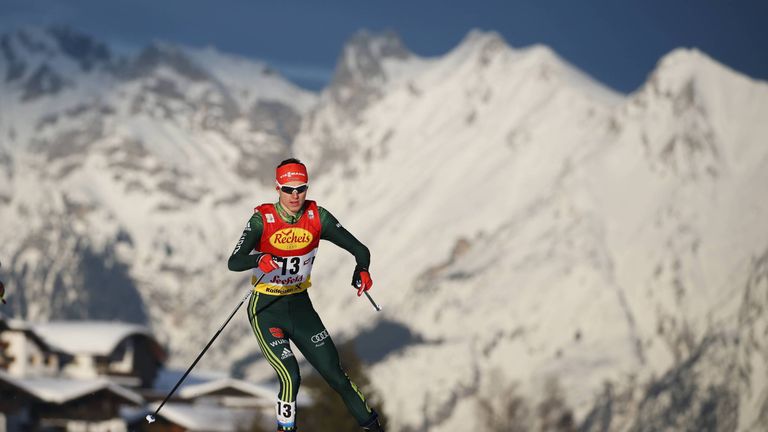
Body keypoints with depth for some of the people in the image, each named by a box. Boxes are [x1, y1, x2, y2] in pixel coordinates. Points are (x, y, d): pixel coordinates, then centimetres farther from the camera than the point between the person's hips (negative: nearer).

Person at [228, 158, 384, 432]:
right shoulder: (263, 220, -18)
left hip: (301, 307, 3)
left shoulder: (317, 217, -9)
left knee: (334, 374, 5)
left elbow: (359, 249, -3)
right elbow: (233, 262, -31)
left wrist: (362, 270, -17)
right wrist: (259, 260, -47)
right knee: (290, 377, -19)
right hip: (266, 310, -3)